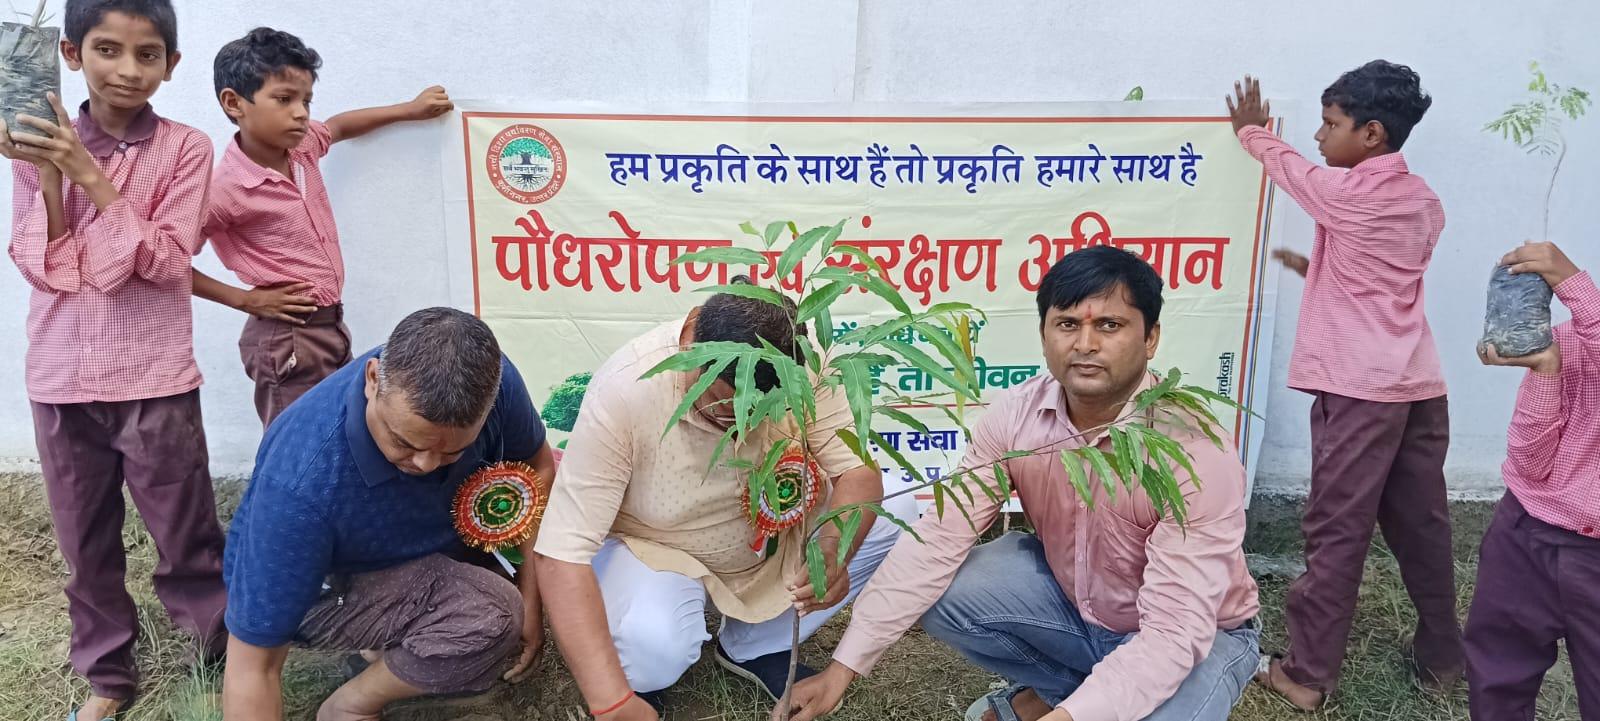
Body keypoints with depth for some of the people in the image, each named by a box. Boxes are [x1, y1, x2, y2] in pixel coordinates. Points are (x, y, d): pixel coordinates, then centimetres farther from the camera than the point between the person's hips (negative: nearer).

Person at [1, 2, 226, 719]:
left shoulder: (185, 148, -3)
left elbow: (166, 261, -11)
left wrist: (88, 174, -16)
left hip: (155, 380, -3)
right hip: (61, 379, 3)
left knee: (188, 539, 4)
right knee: (85, 545, 14)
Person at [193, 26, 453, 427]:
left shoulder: (303, 145, 0)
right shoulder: (226, 189, -21)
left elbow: (339, 127, 23)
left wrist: (410, 109, 22)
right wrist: (247, 300, -13)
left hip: (332, 324, 8)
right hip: (287, 339, -8)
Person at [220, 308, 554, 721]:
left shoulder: (492, 381, -27)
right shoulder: (302, 478, -38)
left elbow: (536, 465, -6)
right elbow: (253, 665, -31)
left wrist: (532, 597, -11)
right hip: (326, 584, -6)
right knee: (496, 615, -30)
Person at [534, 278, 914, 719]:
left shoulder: (800, 366, -25)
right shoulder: (624, 390, -33)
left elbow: (858, 472, -21)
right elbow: (563, 554, -33)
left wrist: (834, 550, -45)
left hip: (770, 533, 4)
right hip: (652, 546, -4)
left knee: (889, 517, -16)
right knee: (653, 646, -35)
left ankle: (753, 648, 3)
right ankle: (641, 679, 5)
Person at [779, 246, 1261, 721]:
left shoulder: (1196, 451, -31)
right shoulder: (1015, 416, -18)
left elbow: (1175, 631, -33)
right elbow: (938, 538, -19)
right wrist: (844, 667, -23)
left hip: (1200, 635, -3)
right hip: (1072, 598, 4)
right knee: (939, 593, -17)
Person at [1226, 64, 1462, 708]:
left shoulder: (1345, 191, -9)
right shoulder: (1424, 203, 11)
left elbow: (1287, 165, 11)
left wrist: (1251, 130, 30)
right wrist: (1318, 269, 36)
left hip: (1358, 387, -7)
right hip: (1418, 384, 8)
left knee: (1337, 532, -2)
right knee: (1421, 526, 16)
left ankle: (1307, 674, 6)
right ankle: (1442, 657, 29)